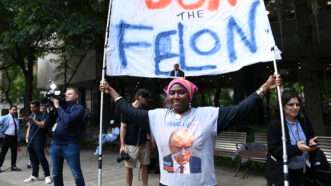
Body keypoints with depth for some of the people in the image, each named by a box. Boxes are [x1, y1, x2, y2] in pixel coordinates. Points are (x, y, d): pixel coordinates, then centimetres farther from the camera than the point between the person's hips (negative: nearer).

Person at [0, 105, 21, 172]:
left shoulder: (16, 120, 11)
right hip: (7, 137, -5)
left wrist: (18, 138, 14)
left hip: (14, 137, 5)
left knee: (14, 152, 9)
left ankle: (13, 166, 19)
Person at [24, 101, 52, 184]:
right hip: (31, 140, 7)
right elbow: (29, 127, 22)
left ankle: (47, 176, -2)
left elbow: (43, 125, -20)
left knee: (41, 157, -9)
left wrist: (33, 120, -30)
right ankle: (34, 175, 20)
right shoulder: (31, 115, 17)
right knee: (33, 158, 11)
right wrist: (27, 137, 14)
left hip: (39, 140, -7)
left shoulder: (43, 115, -5)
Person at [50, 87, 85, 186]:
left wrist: (57, 106, -7)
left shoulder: (79, 108, -3)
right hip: (56, 143, 6)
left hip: (70, 145, -6)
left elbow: (68, 119, -18)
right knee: (56, 174, 14)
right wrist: (52, 100, 4)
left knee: (77, 175, -2)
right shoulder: (62, 106, 15)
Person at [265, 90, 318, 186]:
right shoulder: (275, 124, -14)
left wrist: (312, 143, -12)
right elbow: (273, 151, -18)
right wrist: (296, 148, -29)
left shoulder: (305, 121, 1)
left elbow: (311, 139, 13)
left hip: (302, 171, 5)